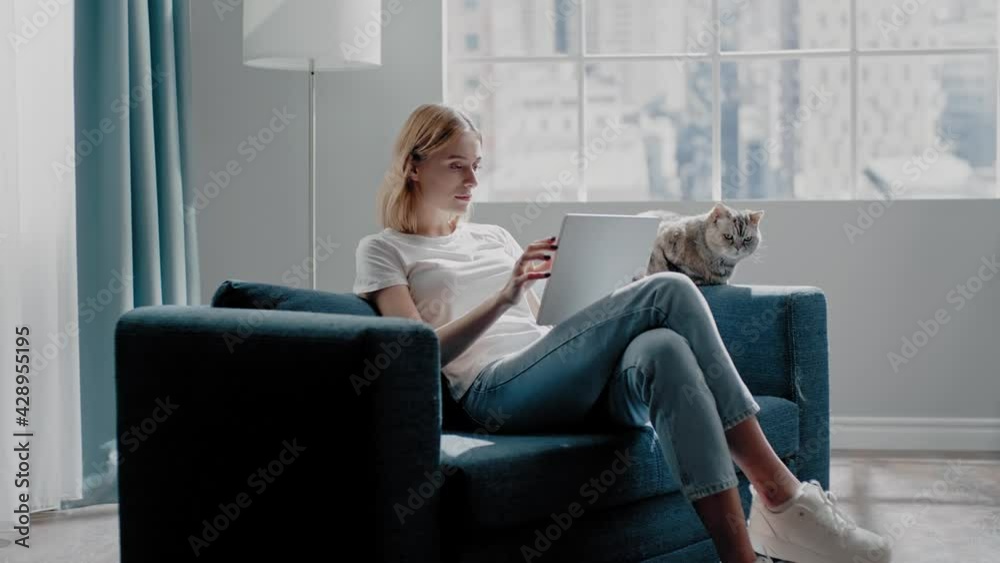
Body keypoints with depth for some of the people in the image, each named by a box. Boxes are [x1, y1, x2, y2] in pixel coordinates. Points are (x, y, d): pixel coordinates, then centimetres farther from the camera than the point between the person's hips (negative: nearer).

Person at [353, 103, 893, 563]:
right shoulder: (384, 250, 15)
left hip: (568, 384, 6)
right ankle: (780, 495, -32)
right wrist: (504, 297, -17)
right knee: (668, 291, -27)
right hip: (495, 387, -6)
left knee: (662, 349, -32)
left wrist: (612, 308, 6)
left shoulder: (494, 237, 33)